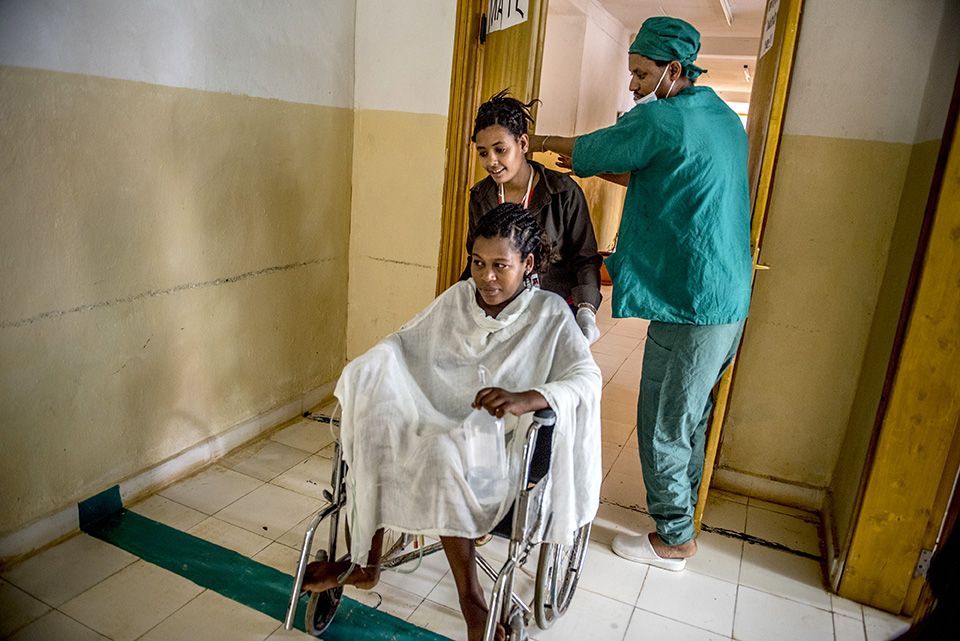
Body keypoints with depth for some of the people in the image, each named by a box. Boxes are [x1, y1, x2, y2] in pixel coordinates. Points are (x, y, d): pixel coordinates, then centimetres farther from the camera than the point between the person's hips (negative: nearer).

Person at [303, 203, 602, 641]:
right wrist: (368, 369, -7)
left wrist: (525, 399, -39)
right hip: (441, 420, 5)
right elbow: (404, 340, 14)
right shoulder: (457, 298, 6)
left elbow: (588, 378, -20)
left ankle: (472, 606, -17)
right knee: (373, 414, -19)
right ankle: (364, 560, -9)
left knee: (443, 454, -34)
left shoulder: (549, 313, -7)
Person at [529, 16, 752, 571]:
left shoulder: (660, 119, -14)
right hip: (729, 299, 10)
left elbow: (589, 151, -2)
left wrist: (543, 141, 16)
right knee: (690, 419, 20)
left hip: (691, 305, -10)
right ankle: (681, 517, 36)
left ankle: (673, 540, 20)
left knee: (664, 427, 4)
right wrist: (597, 167, 15)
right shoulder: (726, 119, 15)